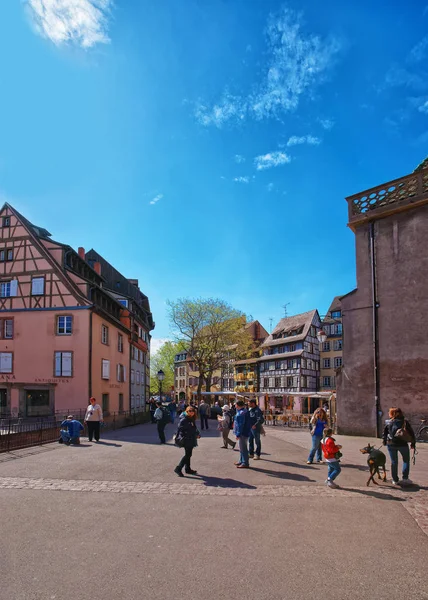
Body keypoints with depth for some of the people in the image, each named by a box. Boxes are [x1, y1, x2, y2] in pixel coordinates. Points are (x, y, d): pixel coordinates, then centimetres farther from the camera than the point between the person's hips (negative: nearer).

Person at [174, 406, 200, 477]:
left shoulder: (191, 419, 12)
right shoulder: (183, 419, -15)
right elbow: (180, 429, -19)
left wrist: (197, 434, 11)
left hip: (191, 440, 9)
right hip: (186, 440, -9)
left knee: (188, 454, 15)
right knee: (187, 454, -9)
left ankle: (188, 469, 25)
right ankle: (178, 469, -4)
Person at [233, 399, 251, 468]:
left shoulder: (241, 413, -21)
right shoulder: (244, 411, 12)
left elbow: (241, 424, -24)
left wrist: (238, 434, -22)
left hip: (243, 433, -11)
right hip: (244, 432, 11)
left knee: (243, 448, -5)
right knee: (242, 448, 19)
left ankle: (245, 463, 0)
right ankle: (241, 461, 30)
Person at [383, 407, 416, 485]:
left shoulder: (389, 423, 2)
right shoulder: (405, 422, -2)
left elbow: (384, 433, 4)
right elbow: (411, 433, -2)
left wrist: (385, 441, 15)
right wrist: (413, 443, 8)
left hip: (391, 444, 2)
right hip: (402, 444, -1)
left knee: (394, 462, 11)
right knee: (406, 460, 17)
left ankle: (395, 480, 14)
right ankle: (405, 478, 10)